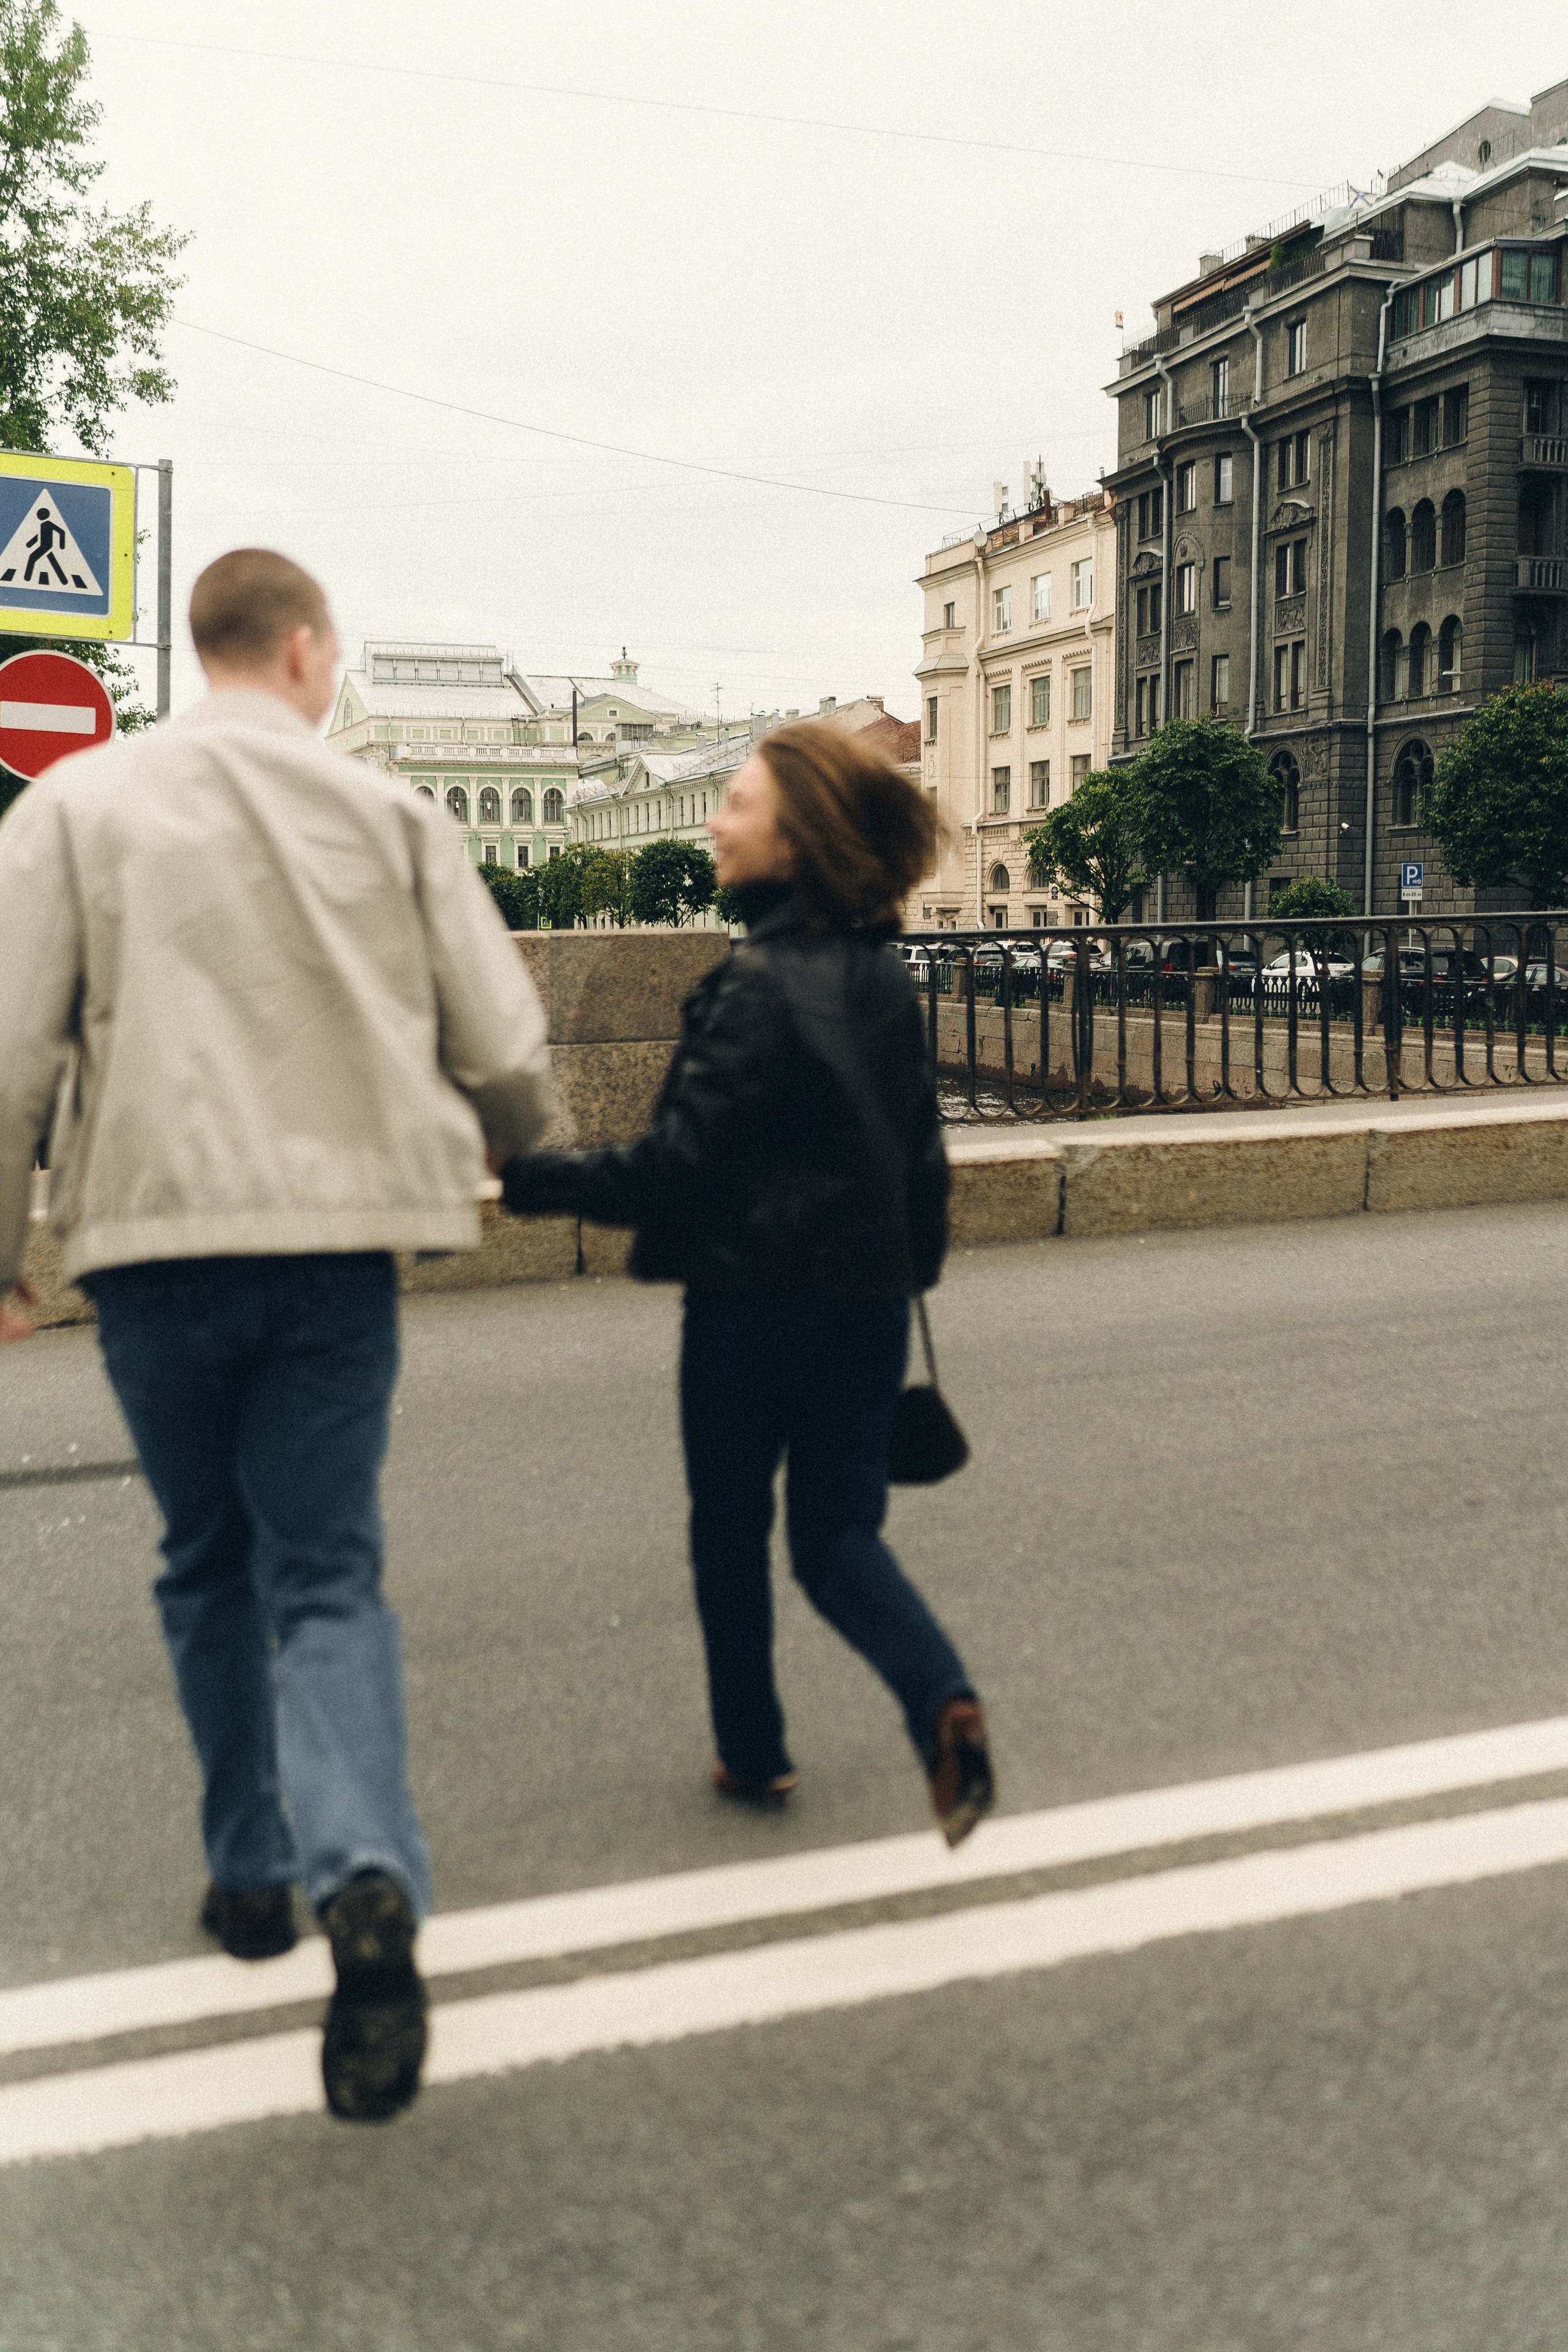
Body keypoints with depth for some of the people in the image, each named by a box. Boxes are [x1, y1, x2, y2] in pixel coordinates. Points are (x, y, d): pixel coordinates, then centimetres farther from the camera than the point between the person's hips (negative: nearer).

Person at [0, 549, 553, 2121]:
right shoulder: (390, 814, 4)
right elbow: (506, 1049, 2)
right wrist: (497, 1142, 24)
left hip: (158, 1237, 0)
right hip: (340, 1238, 0)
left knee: (208, 1568, 19)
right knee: (327, 1579, 5)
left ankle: (252, 1872, 29)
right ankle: (366, 1877, -17)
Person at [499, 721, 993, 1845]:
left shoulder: (758, 988, -17)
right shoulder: (886, 979, 5)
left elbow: (676, 1165, -18)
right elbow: (922, 1152, 10)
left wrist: (528, 1178, -13)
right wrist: (909, 1278, 19)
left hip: (757, 1297, -6)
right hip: (870, 1294, 6)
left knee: (730, 1529, 14)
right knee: (842, 1531, 13)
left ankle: (754, 1751, 26)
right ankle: (944, 1699, -9)